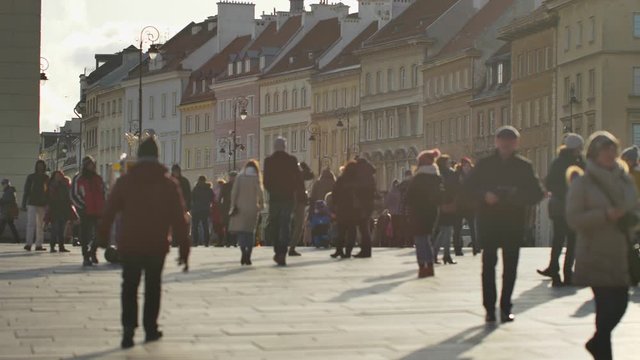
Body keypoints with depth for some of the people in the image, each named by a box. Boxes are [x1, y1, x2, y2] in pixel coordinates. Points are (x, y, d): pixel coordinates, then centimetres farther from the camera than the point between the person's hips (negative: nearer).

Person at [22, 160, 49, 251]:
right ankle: (28, 244, -15)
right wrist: (24, 204, -3)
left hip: (43, 205, 4)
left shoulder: (46, 178, 10)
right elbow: (26, 191, 2)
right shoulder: (31, 177, 2)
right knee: (31, 224, -12)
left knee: (41, 225, 4)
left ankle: (39, 245, 6)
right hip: (32, 204, -4)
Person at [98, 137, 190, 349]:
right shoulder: (169, 184, 0)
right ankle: (150, 329, 18)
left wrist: (103, 237, 9)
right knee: (153, 287, 16)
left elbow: (109, 211, -1)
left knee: (129, 287, 7)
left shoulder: (124, 182, 0)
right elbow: (179, 220, -2)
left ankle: (128, 331, -7)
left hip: (129, 245, 0)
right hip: (157, 246, 0)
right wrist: (184, 250, 1)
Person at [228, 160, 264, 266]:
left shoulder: (239, 178, 2)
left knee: (239, 230, 2)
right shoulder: (256, 179, 0)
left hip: (240, 208, 0)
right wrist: (261, 205, 2)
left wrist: (233, 206, -2)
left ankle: (243, 251, -23)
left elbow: (234, 192, -4)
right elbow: (260, 192, -8)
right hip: (252, 208, 0)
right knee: (250, 231, 9)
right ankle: (248, 257, 2)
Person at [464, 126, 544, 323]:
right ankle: (490, 308, 1)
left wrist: (518, 198, -15)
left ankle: (505, 307, 11)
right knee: (488, 264, -3)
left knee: (510, 267, 3)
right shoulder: (485, 164, 5)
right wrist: (484, 195, -14)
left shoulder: (524, 166, 4)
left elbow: (537, 193, 2)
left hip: (513, 224, 1)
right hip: (488, 222, 0)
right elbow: (470, 186, 4)